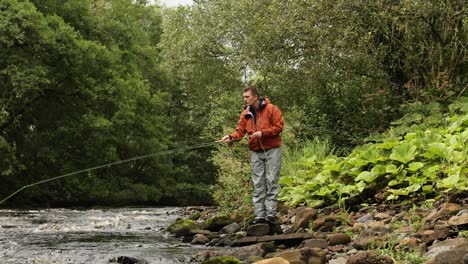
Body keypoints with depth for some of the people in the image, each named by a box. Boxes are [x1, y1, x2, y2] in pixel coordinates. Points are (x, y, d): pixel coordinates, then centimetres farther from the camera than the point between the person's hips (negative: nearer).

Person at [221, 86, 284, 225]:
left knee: (271, 181, -5)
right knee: (258, 184, 3)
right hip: (256, 152, 5)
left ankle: (271, 214, -5)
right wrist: (231, 137, -19)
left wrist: (262, 133, -20)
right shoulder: (245, 114, 7)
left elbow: (279, 126, -12)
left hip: (272, 150, -5)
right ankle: (259, 215, 3)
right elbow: (240, 131, 1)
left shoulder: (271, 109, -8)